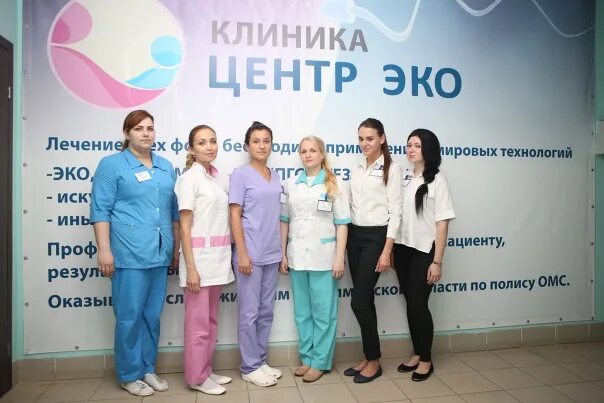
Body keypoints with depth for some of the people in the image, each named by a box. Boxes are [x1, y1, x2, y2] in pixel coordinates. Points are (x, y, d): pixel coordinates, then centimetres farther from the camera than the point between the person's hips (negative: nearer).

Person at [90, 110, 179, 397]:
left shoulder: (166, 166, 14)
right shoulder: (111, 165, -1)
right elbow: (100, 210, -6)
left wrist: (176, 247, 16)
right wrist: (104, 250, -12)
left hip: (160, 253, 5)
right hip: (130, 254, -5)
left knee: (152, 315, 13)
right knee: (130, 316, 3)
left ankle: (147, 369, 28)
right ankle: (129, 375, 20)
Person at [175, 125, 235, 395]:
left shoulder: (217, 177, 11)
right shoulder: (189, 178, -9)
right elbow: (185, 226, -12)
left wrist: (225, 256, 9)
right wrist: (190, 268, -16)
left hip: (218, 256, 7)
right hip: (200, 256, -7)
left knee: (211, 319, 15)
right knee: (198, 321, 3)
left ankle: (206, 371, 28)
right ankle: (196, 377, 18)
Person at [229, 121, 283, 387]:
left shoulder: (275, 177, 11)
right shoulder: (241, 174, -6)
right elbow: (235, 216, -10)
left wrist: (281, 251, 12)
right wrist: (242, 253, -15)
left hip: (272, 254, 6)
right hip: (250, 253, -6)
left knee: (266, 311, 13)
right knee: (249, 312, 3)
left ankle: (260, 361, 27)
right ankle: (249, 367, 17)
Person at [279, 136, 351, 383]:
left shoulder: (333, 185, -1)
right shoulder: (291, 184, 7)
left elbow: (342, 223, -3)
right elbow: (284, 221, 9)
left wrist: (339, 258, -8)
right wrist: (283, 254, 7)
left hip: (323, 256, -3)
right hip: (297, 256, 3)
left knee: (323, 312, 5)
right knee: (302, 311, 13)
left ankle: (320, 361, 19)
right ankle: (306, 357, 27)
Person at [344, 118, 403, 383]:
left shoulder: (392, 168, -5)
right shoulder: (356, 169, 13)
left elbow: (395, 212, -9)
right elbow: (351, 206, 13)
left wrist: (386, 251, -14)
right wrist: (346, 239, 9)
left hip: (375, 237, -6)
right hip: (355, 236, 6)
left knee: (359, 301, -7)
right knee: (365, 300, 11)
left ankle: (374, 361, 11)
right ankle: (368, 357, 23)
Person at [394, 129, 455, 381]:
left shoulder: (437, 181, -6)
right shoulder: (404, 178, 7)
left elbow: (442, 223, -9)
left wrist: (437, 261, -12)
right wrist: (391, 250, 5)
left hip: (424, 251, -4)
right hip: (403, 249, 4)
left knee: (418, 305, 0)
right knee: (410, 304, 11)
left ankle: (426, 360, 19)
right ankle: (416, 355, 27)